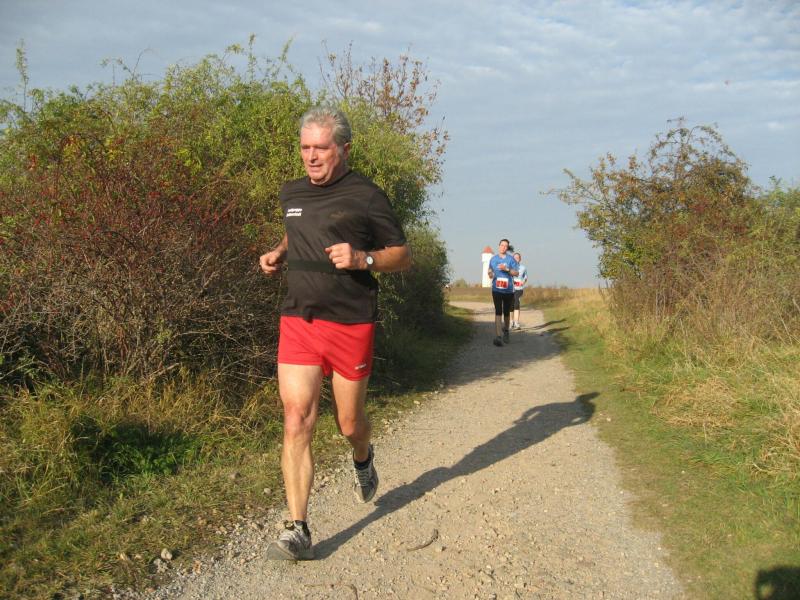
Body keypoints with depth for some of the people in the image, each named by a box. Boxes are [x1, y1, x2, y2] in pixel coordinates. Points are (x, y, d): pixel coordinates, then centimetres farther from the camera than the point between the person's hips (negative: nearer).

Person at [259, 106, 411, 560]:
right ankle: (299, 532, -4)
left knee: (350, 423, 10)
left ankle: (364, 459, 48)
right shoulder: (292, 194, 11)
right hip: (298, 321, 3)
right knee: (297, 422, -8)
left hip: (351, 324, -3)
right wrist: (278, 254, 9)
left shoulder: (366, 197, -4)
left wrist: (363, 259, -18)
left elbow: (403, 256, 1)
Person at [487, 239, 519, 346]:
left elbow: (516, 273, -3)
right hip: (496, 289, 0)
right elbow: (490, 271, 17)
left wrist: (507, 269, -18)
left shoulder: (511, 259, 0)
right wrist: (490, 274, -6)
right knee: (498, 312, -12)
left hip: (508, 290, 0)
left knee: (506, 312, 13)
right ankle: (498, 336, -19)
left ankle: (506, 331, 37)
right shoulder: (493, 259, 8)